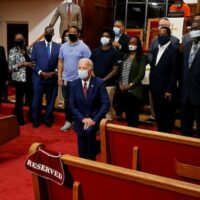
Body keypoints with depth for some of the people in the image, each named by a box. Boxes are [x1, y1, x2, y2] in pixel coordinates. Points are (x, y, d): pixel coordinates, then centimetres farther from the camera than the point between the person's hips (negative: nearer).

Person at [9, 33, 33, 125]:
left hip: (30, 78, 5)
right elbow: (11, 67, -9)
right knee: (19, 100, 6)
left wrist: (33, 64, -4)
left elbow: (33, 61, 17)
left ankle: (32, 117, 28)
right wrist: (22, 64, -17)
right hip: (20, 79, -5)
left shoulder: (28, 49, 10)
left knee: (31, 98, 13)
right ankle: (19, 120, 18)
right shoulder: (13, 51, -5)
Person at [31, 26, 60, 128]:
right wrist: (40, 72, -11)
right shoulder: (37, 45, 4)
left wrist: (55, 72, -11)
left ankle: (48, 119, 24)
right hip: (38, 77, -1)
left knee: (50, 100, 9)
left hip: (52, 78, 1)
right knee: (37, 100, 5)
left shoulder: (58, 46, 5)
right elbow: (33, 61, 1)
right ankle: (36, 120, 21)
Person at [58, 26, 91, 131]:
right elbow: (60, 61, 10)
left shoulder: (83, 47, -8)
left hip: (78, 80, -4)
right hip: (66, 79, 4)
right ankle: (68, 121, 25)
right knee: (67, 101, 12)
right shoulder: (63, 46, 6)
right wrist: (59, 76, 3)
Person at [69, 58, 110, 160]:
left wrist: (95, 119, -22)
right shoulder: (74, 84, -1)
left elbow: (105, 104, -12)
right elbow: (72, 106, -2)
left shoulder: (99, 83, -8)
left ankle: (91, 159, -12)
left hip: (95, 117, -3)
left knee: (89, 131, -30)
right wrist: (83, 118, -16)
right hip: (81, 119, 3)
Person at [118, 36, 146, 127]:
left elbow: (141, 74, -11)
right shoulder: (126, 57, 15)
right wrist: (120, 84, 0)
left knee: (133, 114, -2)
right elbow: (121, 72, 15)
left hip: (134, 90, -5)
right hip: (123, 90, 6)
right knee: (127, 113, 11)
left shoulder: (141, 58, -3)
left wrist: (130, 85, -14)